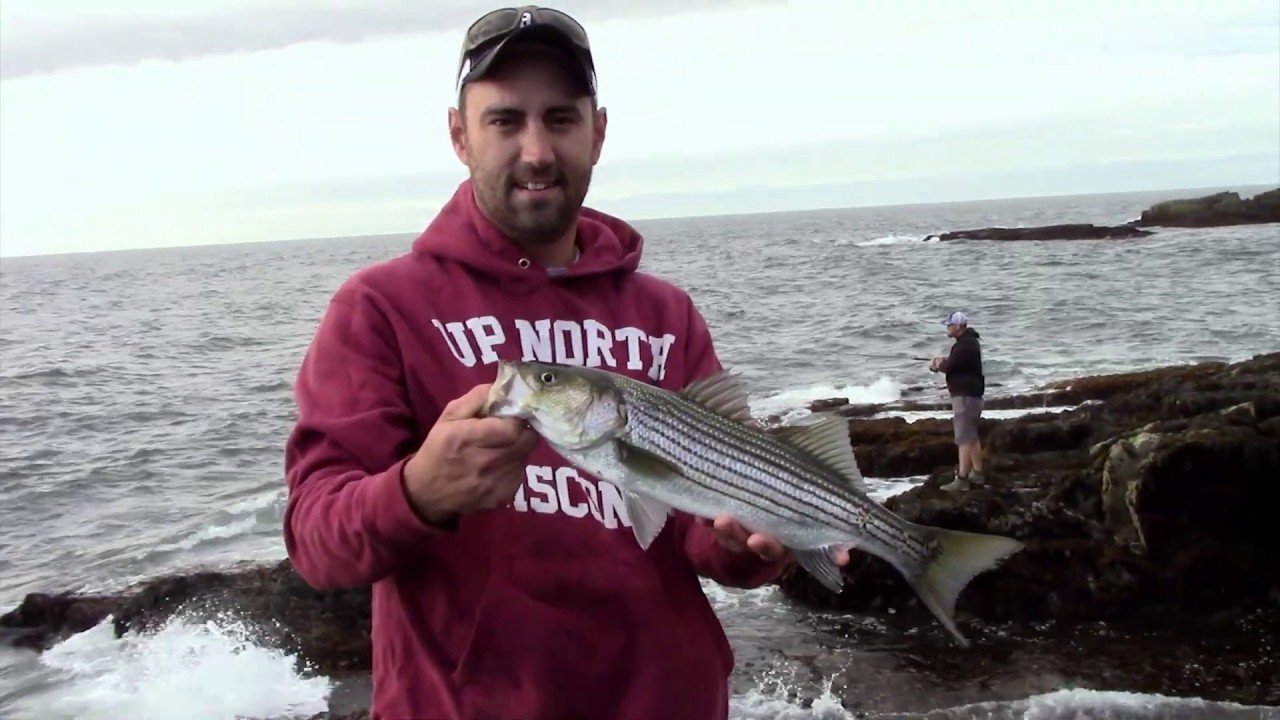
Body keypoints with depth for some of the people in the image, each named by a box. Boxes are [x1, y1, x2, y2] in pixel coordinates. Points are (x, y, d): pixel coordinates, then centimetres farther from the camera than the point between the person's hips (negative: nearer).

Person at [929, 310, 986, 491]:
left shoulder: (965, 345, -19)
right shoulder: (969, 341, 15)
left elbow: (948, 366, -21)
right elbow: (955, 362, 17)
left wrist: (938, 364, 1)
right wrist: (941, 361, -2)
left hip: (965, 395, -11)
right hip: (971, 394, 11)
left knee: (964, 437, -12)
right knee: (972, 436, 17)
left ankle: (962, 479, -15)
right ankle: (977, 474, 24)